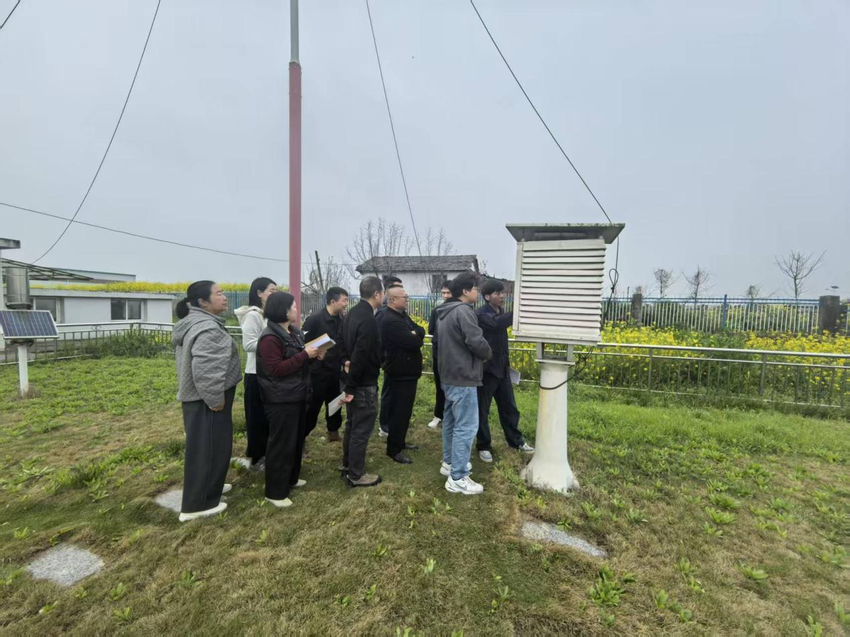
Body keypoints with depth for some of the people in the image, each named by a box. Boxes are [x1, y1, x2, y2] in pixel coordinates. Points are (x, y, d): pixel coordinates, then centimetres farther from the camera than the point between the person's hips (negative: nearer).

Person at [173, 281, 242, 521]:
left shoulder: (193, 322, 12)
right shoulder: (207, 327, -24)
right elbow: (205, 369, -32)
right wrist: (215, 399, -21)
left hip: (196, 396, 11)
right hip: (206, 400, -11)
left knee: (207, 444, 22)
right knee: (208, 446, 2)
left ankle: (208, 486, 39)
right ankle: (198, 504, 15)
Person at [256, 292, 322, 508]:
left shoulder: (294, 332, 11)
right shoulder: (270, 337, -18)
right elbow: (276, 369, -24)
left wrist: (313, 355, 2)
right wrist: (304, 355, -25)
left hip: (297, 395, 9)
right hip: (281, 399, -9)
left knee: (297, 439, 20)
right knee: (281, 444, 1)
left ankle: (291, 478, 37)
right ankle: (275, 492, 16)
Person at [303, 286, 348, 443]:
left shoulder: (341, 320, 3)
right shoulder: (314, 319, -15)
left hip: (336, 371, 6)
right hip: (318, 371, -6)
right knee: (312, 406, 5)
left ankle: (334, 432, 35)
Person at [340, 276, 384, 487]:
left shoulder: (353, 313, 8)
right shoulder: (368, 319, -24)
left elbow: (345, 341, 16)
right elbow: (361, 355, -25)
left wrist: (347, 361, 6)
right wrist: (351, 387, -21)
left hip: (354, 379, 10)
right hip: (364, 383, -10)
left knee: (352, 424, 21)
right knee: (362, 428, 3)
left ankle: (347, 466, 35)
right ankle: (356, 475, 17)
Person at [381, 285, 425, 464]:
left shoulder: (403, 316, 12)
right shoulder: (391, 320, -22)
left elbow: (421, 332, 5)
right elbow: (414, 343, -26)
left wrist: (414, 334, -15)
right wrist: (416, 337, -5)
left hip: (408, 372, 10)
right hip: (400, 374, -10)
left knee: (405, 410, 19)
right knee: (398, 411, 0)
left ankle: (400, 442, 33)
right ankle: (393, 449, 13)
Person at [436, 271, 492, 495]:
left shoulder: (444, 312, 13)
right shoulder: (463, 311, -18)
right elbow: (477, 342, -24)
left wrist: (479, 355, 11)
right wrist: (487, 355, -2)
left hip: (448, 375, 10)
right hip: (463, 377, -10)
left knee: (451, 420, 20)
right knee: (466, 426, -4)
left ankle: (449, 462, 34)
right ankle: (458, 478, 4)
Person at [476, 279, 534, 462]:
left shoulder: (501, 312, 10)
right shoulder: (480, 315, -17)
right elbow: (498, 324, -35)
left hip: (502, 368, 7)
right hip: (486, 369, -7)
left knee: (509, 407, 18)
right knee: (482, 410, 7)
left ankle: (515, 440, 35)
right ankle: (484, 446, 23)